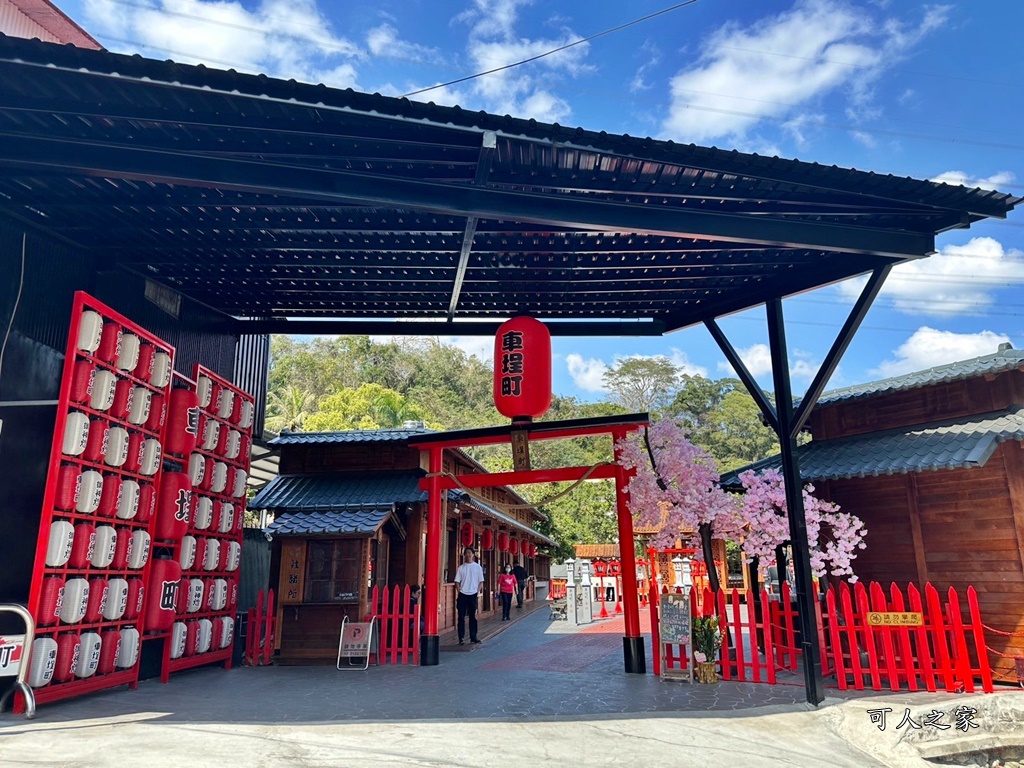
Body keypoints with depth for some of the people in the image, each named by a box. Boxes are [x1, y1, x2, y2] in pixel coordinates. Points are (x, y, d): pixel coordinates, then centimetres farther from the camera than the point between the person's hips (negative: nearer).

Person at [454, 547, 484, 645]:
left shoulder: (477, 567, 3)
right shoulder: (461, 568, 5)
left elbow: (481, 581, 5)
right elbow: (457, 581, 6)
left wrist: (477, 591, -4)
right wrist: (460, 591, -5)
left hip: (473, 594, 0)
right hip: (462, 595, 0)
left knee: (473, 616, 5)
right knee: (461, 616, 0)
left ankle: (473, 637, 12)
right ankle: (461, 637, 4)